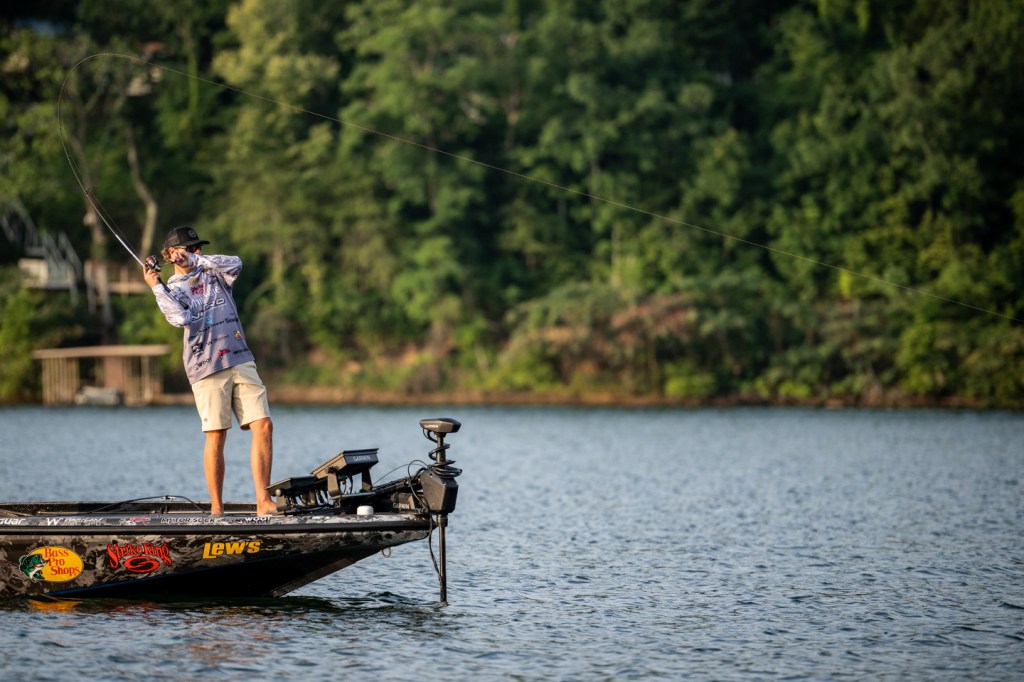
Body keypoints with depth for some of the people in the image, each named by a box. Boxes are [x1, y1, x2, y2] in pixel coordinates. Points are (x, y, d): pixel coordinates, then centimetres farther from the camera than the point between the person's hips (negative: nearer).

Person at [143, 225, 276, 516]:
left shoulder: (213, 274, 18)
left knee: (263, 426, -7)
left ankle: (263, 502, -7)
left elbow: (235, 264, -5)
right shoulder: (171, 290, 7)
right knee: (216, 436, -7)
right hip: (207, 368, -4)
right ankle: (216, 508, 0)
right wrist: (156, 287, -13)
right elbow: (181, 318, -15)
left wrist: (195, 259, -7)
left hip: (241, 360, 4)